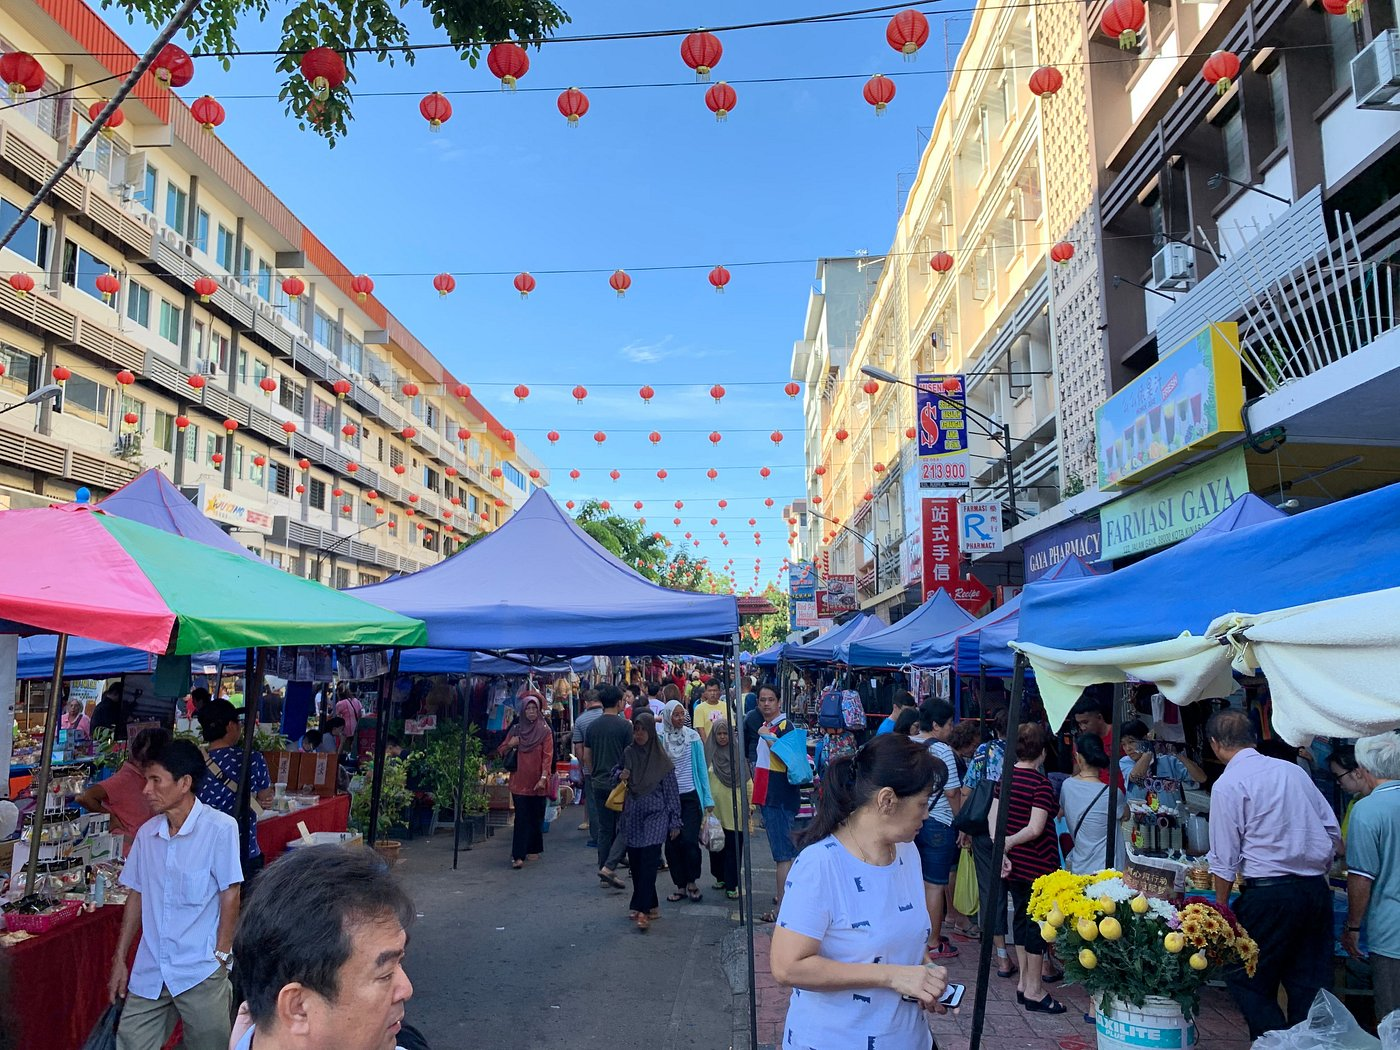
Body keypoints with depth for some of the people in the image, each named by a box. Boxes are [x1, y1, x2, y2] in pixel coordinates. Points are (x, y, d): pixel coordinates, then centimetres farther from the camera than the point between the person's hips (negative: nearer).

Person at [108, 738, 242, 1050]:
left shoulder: (220, 828, -12)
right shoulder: (146, 833, 6)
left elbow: (230, 895, -9)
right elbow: (136, 896, 12)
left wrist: (221, 955, -9)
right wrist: (119, 960, 12)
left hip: (200, 972, -5)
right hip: (148, 974, 5)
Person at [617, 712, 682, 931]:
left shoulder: (661, 758, -5)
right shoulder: (629, 753, 4)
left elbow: (671, 791, -2)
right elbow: (619, 772, 21)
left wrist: (675, 821, -4)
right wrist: (620, 776, -4)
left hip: (655, 815, -4)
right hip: (633, 815, 4)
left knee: (648, 862, -14)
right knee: (635, 863, 6)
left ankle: (643, 911, -13)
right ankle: (651, 906, 19)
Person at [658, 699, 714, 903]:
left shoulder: (693, 737, -1)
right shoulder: (659, 739, -3)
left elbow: (701, 767, 2)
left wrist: (708, 798, 0)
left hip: (690, 796, -1)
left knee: (689, 841, -8)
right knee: (672, 843, 3)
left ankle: (692, 882, 13)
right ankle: (680, 886, 17)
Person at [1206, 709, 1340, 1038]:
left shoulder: (1228, 784, -8)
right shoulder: (1293, 770, 10)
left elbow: (1225, 859, -7)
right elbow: (1334, 833, 13)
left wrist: (1222, 906, 3)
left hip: (1269, 893, -7)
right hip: (1318, 889, 7)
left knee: (1247, 980, 6)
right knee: (1310, 985, 13)